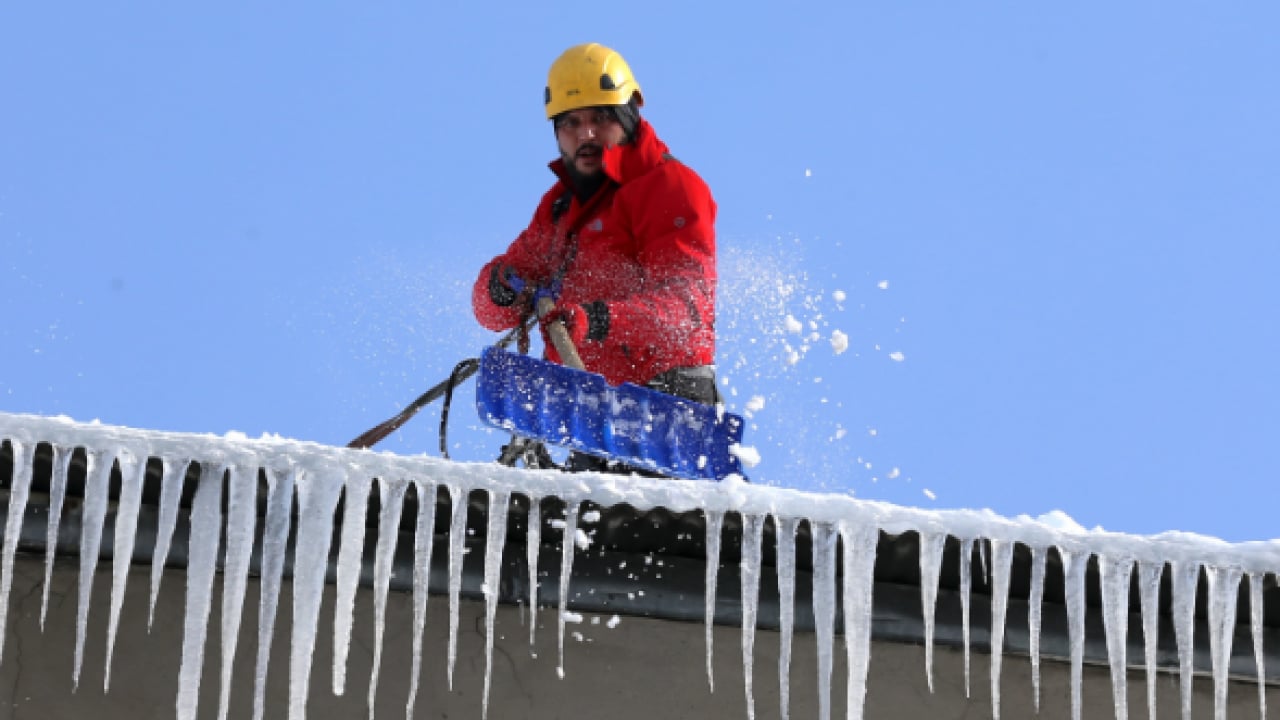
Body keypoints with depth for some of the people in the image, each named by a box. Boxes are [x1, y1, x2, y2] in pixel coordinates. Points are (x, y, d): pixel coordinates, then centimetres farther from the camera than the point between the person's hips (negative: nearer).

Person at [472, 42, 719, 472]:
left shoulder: (670, 187, -2)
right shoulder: (561, 204, 23)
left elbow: (686, 304, -17)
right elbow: (492, 309, 18)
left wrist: (600, 321, -33)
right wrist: (503, 287, -8)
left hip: (666, 398, -8)